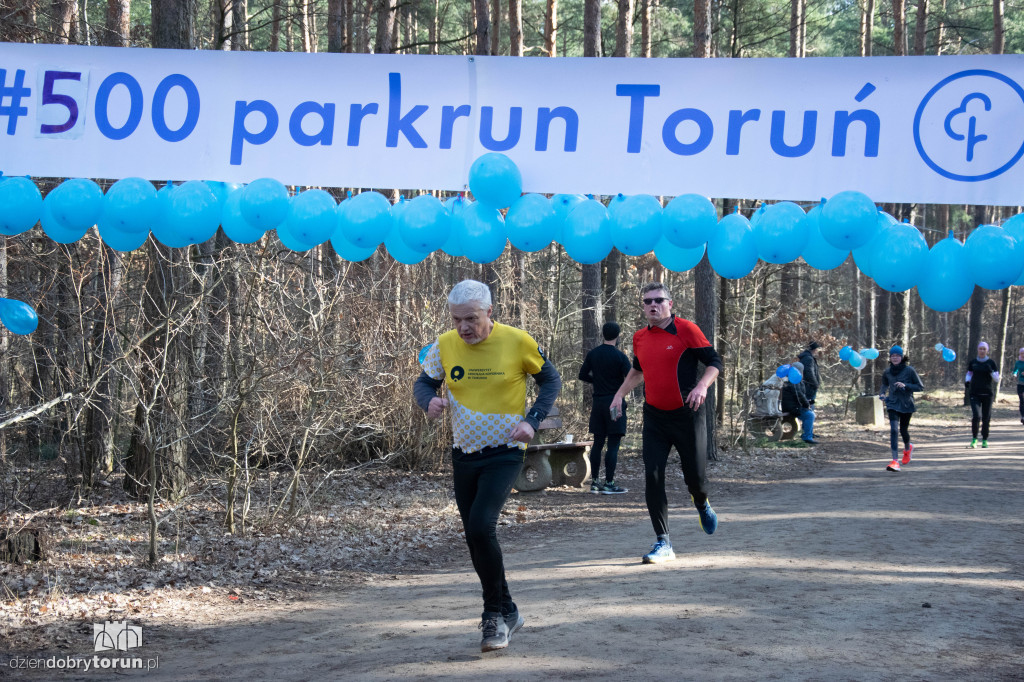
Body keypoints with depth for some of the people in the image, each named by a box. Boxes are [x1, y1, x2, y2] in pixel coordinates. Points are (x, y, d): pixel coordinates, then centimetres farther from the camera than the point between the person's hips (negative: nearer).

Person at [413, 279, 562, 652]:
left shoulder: (517, 342, -12)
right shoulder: (445, 345, -4)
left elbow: (551, 380, 1)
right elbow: (423, 383, 8)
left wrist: (532, 420, -13)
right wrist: (430, 400, -16)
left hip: (504, 453, -5)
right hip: (464, 454, 5)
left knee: (480, 527, -21)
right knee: (475, 537, 11)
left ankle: (496, 614, -5)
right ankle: (505, 612, 30)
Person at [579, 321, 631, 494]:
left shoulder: (592, 354, 5)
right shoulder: (620, 356, -10)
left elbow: (582, 375, 10)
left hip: (598, 402, 5)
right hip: (615, 402, -5)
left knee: (598, 442, 12)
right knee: (613, 444, -3)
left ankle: (594, 482, 13)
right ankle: (609, 483, -6)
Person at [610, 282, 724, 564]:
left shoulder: (686, 330, -8)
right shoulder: (640, 337, 8)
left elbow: (714, 361, -7)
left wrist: (702, 386, -23)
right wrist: (620, 393, 19)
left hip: (686, 415, -4)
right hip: (654, 417, 4)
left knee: (694, 475, 3)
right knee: (652, 476, -8)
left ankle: (703, 505, 41)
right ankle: (663, 542, -2)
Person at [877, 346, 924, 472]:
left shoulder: (909, 370, -7)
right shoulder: (887, 371, 3)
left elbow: (920, 387, -5)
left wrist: (905, 386, -18)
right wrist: (882, 393, 2)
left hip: (906, 404, -1)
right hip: (893, 404, 1)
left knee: (903, 430, 11)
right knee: (894, 430, -15)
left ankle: (907, 448, 48)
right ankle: (895, 461, -21)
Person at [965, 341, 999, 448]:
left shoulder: (991, 363, 2)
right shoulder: (973, 363, 6)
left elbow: (997, 379, 0)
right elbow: (969, 374, 20)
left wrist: (991, 371, -18)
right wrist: (967, 381, -1)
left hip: (987, 394, 0)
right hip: (975, 394, 0)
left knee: (986, 418, 1)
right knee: (976, 416, -15)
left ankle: (985, 440, 16)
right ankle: (974, 439, 0)